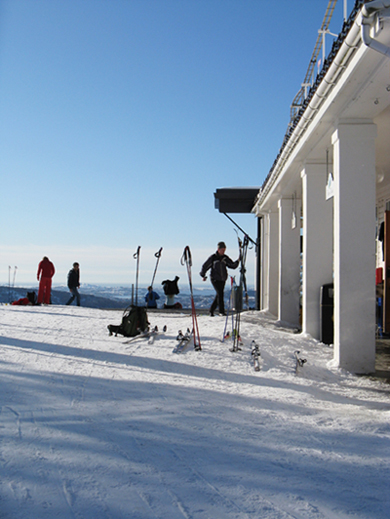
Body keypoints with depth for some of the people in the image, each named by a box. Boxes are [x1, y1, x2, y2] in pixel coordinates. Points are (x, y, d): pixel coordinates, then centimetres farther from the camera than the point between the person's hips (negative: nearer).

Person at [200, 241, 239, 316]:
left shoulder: (225, 258, 8)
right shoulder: (213, 257, -2)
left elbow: (233, 266, 6)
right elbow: (205, 266, 5)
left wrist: (238, 261, -10)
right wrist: (203, 275, 5)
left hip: (222, 279, 5)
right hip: (215, 279, -5)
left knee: (219, 295, 7)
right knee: (220, 293, -18)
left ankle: (211, 310, 21)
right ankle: (221, 311, -16)